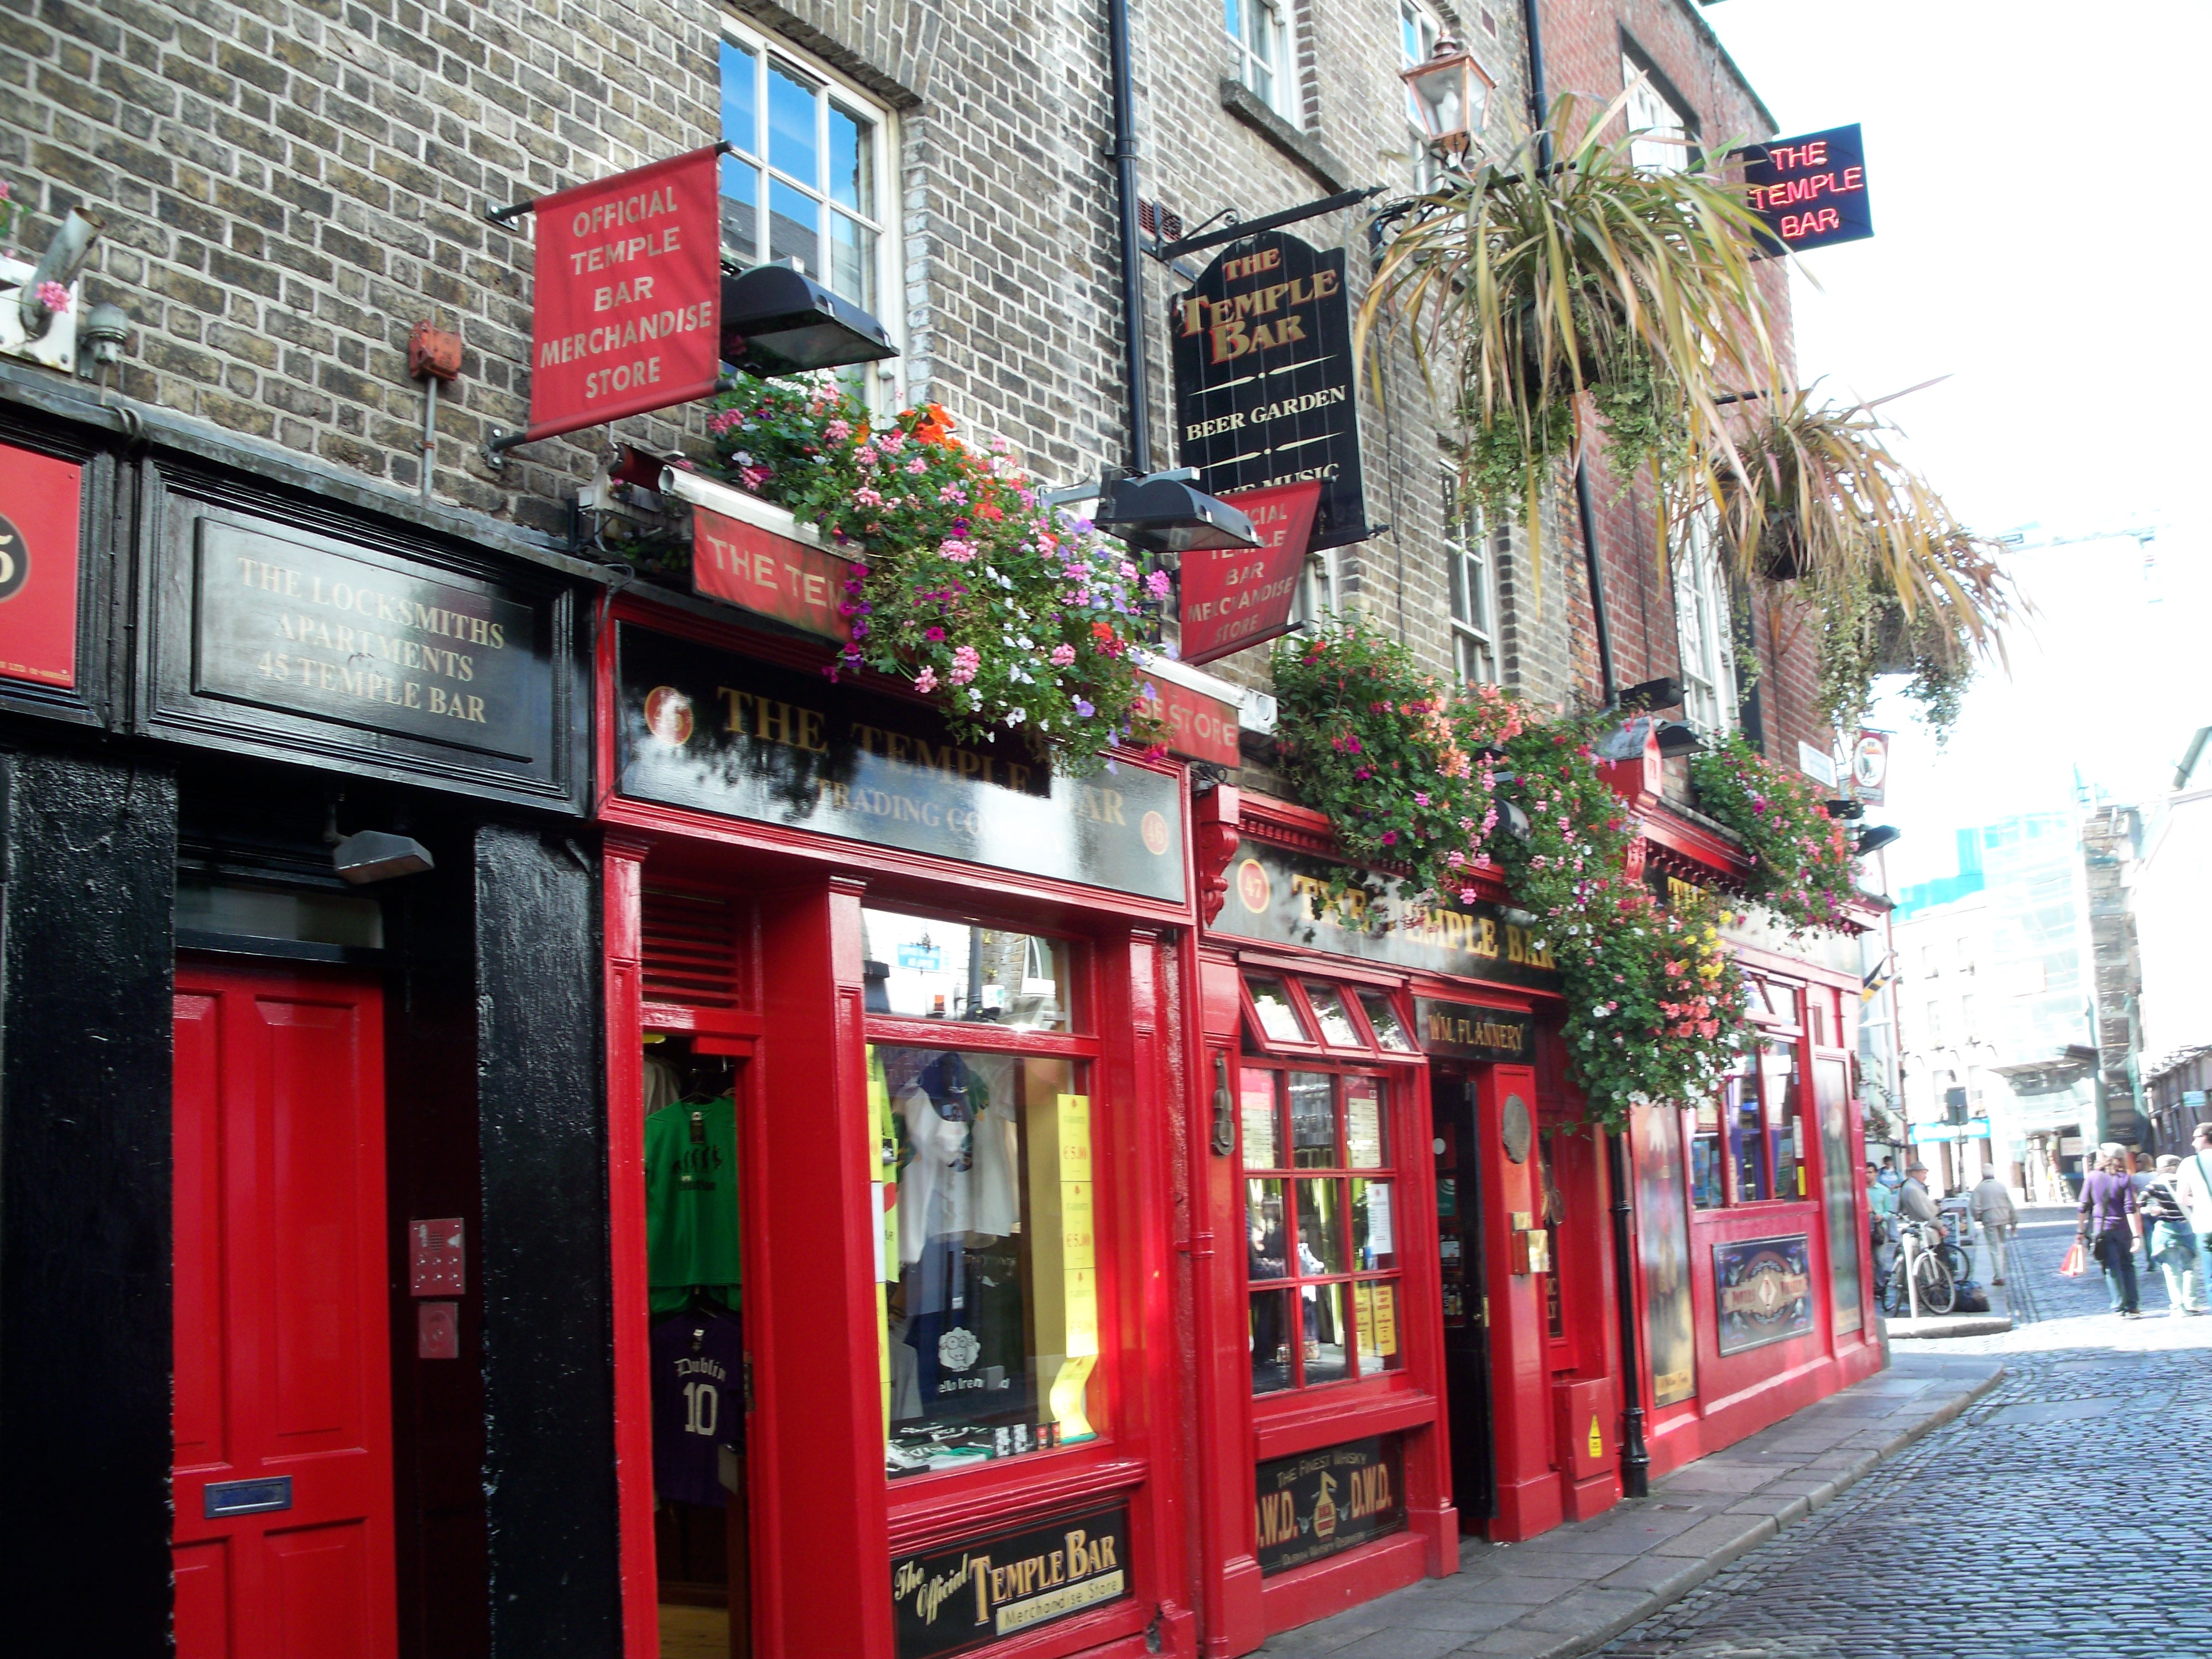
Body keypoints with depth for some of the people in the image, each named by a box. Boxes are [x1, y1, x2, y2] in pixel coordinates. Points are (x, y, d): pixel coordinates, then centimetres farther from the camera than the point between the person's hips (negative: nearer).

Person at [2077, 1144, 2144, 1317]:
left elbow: (2084, 1207, 0)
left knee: (2111, 1270, 3)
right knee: (2127, 1266, 13)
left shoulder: (2092, 1177, 0)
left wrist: (2082, 1231, 7)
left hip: (2100, 1230, 0)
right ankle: (2132, 1307, 12)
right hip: (2122, 1229, 0)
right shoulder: (2124, 1179, -2)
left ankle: (2119, 1309, -1)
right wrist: (2136, 1235, -12)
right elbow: (2131, 1209, -10)